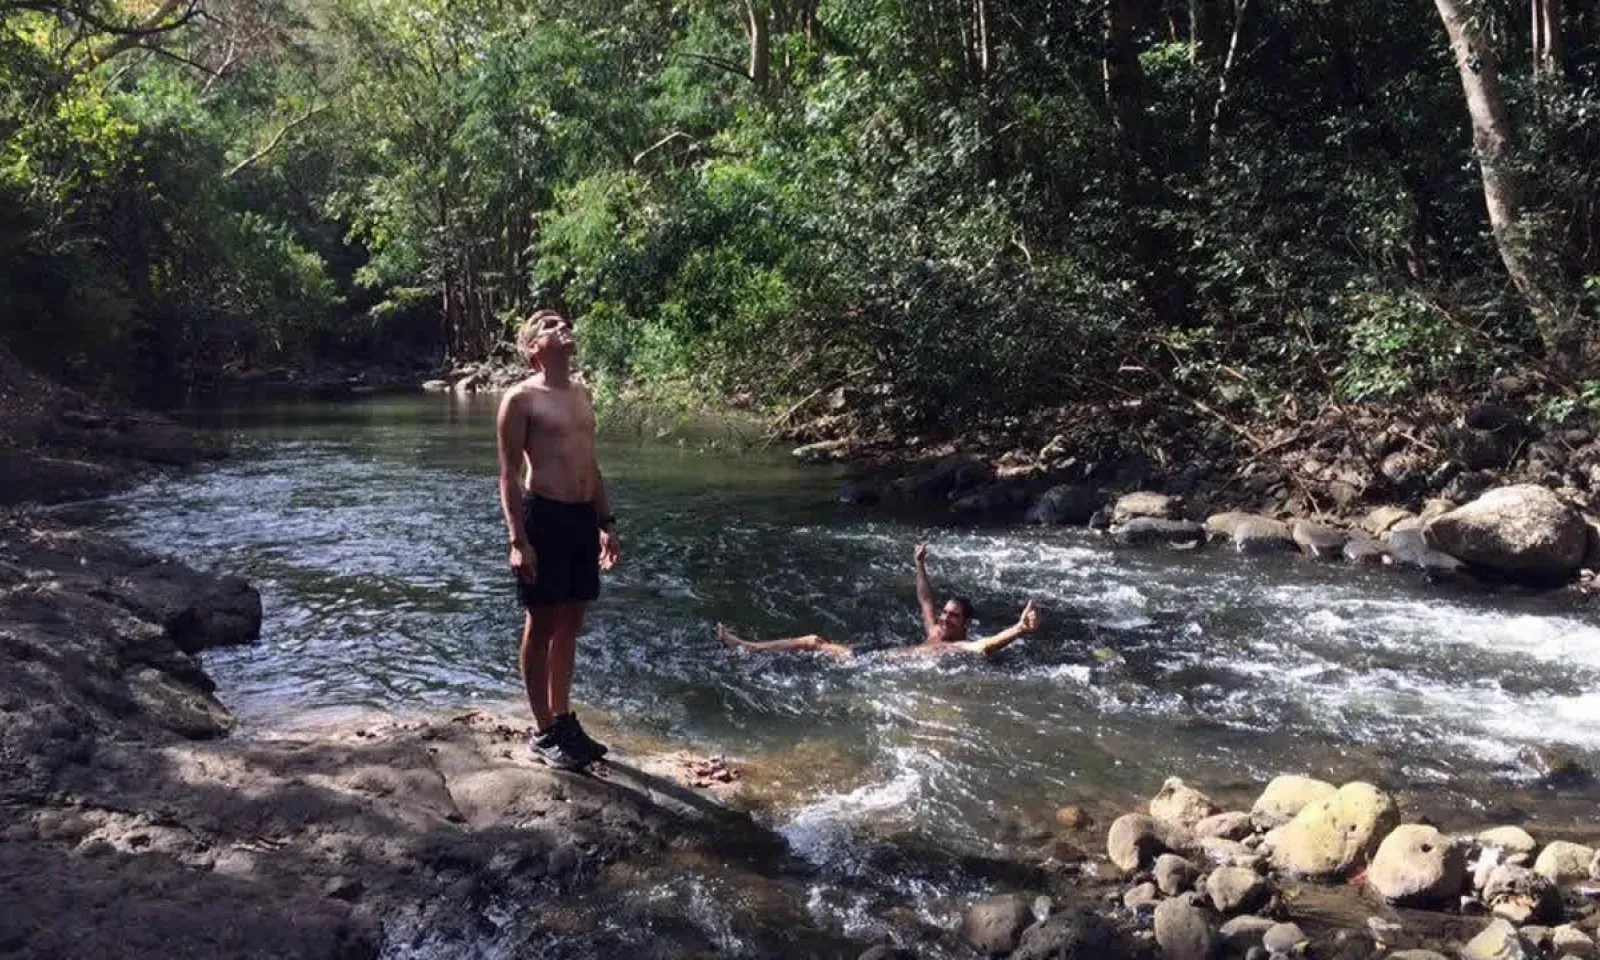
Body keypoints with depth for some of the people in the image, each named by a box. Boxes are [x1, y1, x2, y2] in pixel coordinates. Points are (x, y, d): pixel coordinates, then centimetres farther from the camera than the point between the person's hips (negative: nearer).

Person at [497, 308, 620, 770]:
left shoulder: (582, 395, 15)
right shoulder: (520, 399, -7)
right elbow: (510, 475, -10)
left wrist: (606, 523, 18)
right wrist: (518, 540, -16)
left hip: (583, 517, 7)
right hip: (544, 516, -7)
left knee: (570, 624, 14)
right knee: (541, 626, 3)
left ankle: (563, 719, 26)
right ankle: (544, 732, 12)